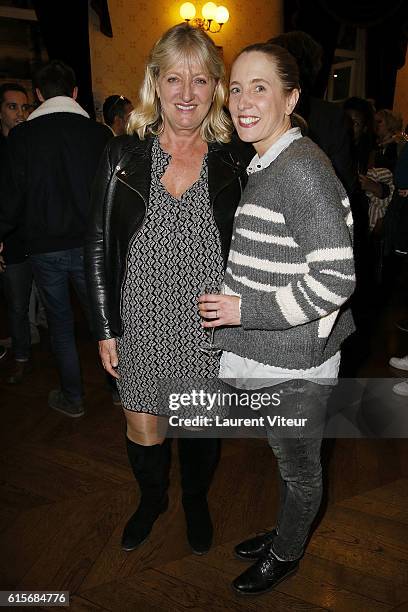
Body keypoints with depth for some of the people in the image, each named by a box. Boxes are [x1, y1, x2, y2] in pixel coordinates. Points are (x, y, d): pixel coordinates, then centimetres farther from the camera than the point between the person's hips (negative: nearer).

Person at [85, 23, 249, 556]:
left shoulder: (232, 165, -2)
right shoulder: (124, 155, -3)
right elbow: (99, 245, -1)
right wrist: (106, 328, -4)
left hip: (209, 327, 0)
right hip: (140, 324, 1)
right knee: (142, 431, 15)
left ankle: (196, 501, 48)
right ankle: (153, 499, 48)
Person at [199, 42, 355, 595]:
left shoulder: (302, 168, -20)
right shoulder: (264, 166, 10)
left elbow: (335, 279, -25)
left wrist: (246, 310, -21)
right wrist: (232, 304, 11)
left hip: (296, 362, -8)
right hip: (271, 353, 9)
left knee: (299, 466, 17)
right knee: (289, 458, 27)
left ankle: (286, 554, 42)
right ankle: (285, 533, 51)